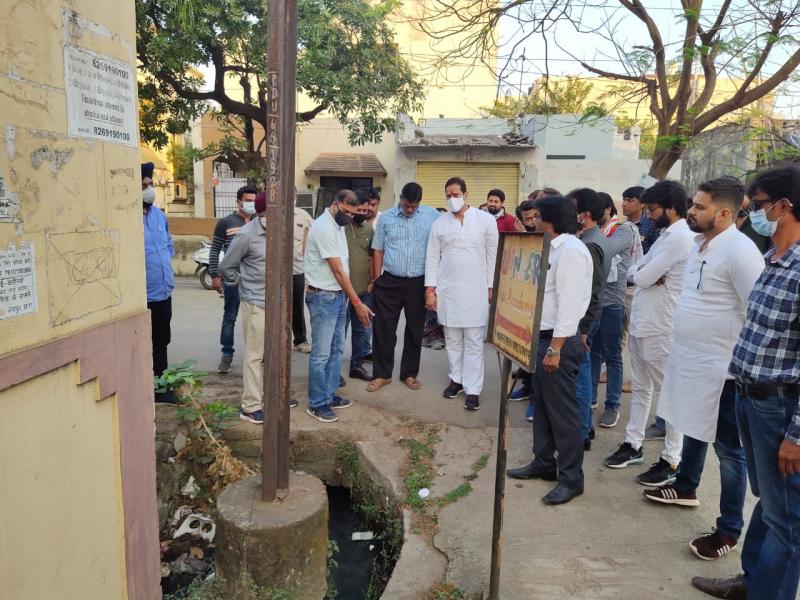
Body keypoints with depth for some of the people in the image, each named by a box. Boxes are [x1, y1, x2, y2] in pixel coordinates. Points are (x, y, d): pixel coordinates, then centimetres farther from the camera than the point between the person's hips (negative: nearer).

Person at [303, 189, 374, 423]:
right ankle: (317, 404, 10)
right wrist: (357, 303, -18)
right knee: (321, 354, -1)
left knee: (336, 349, 16)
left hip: (338, 295, 9)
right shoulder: (324, 227, -19)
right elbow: (337, 270, -20)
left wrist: (347, 297, 9)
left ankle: (329, 395, 28)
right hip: (323, 297, -9)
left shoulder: (338, 224, 11)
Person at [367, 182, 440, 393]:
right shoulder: (386, 218, 2)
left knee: (415, 330, 10)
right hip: (389, 282, 1)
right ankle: (382, 374, 19)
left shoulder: (433, 216, -2)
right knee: (383, 329, 4)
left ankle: (409, 373, 26)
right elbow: (378, 250, 7)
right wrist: (377, 280, 4)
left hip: (419, 283, 0)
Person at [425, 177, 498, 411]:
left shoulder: (486, 220, 0)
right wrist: (430, 290, 1)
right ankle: (457, 379, 26)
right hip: (447, 290, 2)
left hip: (476, 290, -2)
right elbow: (432, 258, 6)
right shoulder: (439, 223, 6)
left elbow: (493, 255, 1)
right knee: (452, 339, 11)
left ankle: (473, 389, 6)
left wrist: (492, 287, -2)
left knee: (474, 342, 0)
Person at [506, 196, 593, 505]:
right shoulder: (556, 248, 14)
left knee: (562, 409, 0)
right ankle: (544, 463, 32)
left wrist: (556, 348, -24)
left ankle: (571, 477, 14)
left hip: (559, 342, -10)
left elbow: (569, 304, -23)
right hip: (544, 337, 10)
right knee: (543, 406, 18)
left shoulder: (571, 251, -18)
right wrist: (546, 344, 15)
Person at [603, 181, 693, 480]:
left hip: (661, 329, -9)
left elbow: (642, 277, -20)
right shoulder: (666, 235, 14)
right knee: (640, 389, 16)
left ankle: (672, 459, 15)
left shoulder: (680, 237, -16)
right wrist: (644, 272, -10)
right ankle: (633, 445, 28)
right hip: (641, 324, 9)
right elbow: (633, 273, 11)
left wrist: (641, 271, 2)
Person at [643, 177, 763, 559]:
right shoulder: (700, 244, 9)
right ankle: (685, 487, 45)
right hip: (689, 359, 9)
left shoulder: (740, 251, -20)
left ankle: (729, 529, 18)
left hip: (722, 367, -9)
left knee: (727, 448, 4)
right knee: (693, 429, 25)